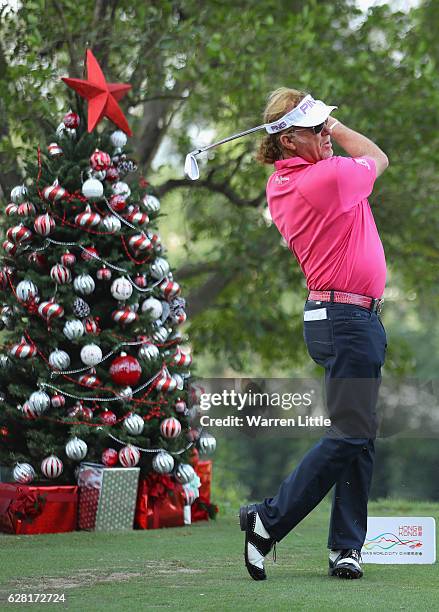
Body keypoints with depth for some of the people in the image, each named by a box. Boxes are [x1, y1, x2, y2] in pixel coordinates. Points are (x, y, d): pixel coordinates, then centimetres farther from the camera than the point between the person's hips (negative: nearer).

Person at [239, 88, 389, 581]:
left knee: (360, 439, 9)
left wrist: (326, 124, 16)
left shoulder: (280, 183, 9)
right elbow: (377, 157, 4)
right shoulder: (329, 178, -18)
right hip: (347, 317, -10)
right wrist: (335, 128, 13)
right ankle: (268, 521, -4)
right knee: (349, 436, -8)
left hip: (337, 315, 10)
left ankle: (347, 548, 9)